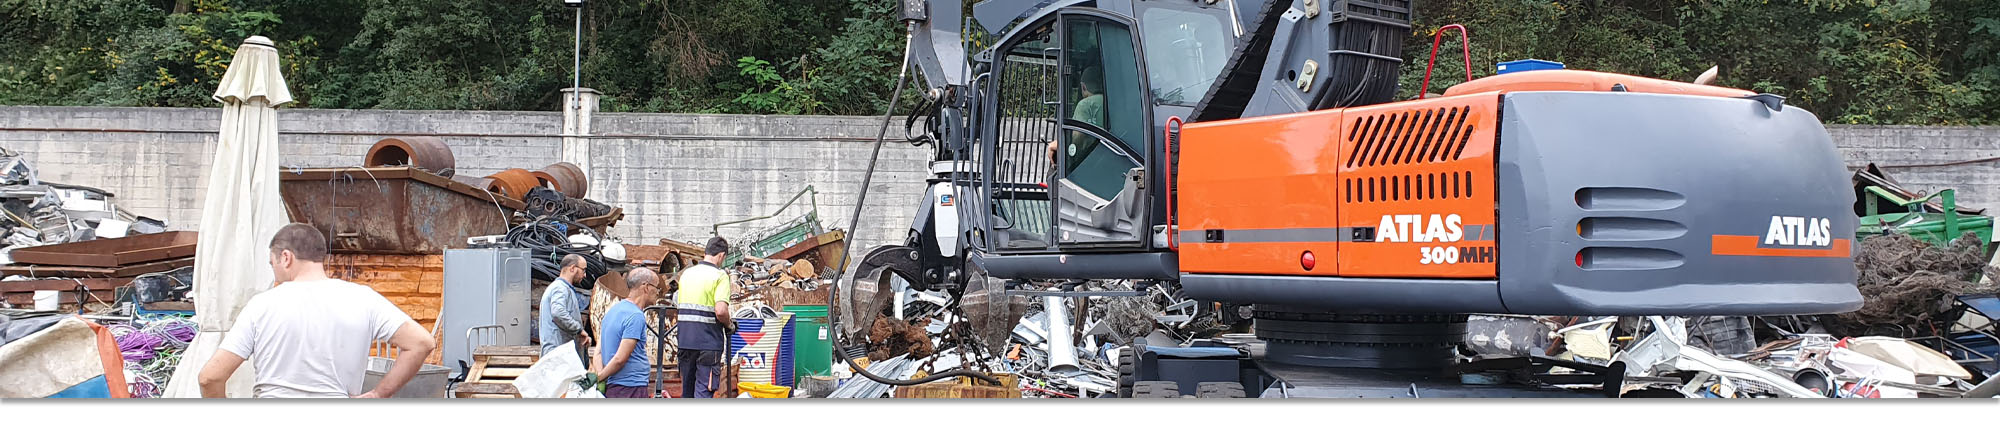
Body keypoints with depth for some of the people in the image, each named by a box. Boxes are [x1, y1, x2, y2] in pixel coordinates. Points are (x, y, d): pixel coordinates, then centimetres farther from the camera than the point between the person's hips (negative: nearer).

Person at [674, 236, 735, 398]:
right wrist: (730, 325, -2)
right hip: (708, 341, -6)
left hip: (685, 340, 6)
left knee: (687, 388, 17)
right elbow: (720, 311, -21)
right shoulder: (720, 276, -10)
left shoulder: (686, 273, 11)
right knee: (704, 390, -4)